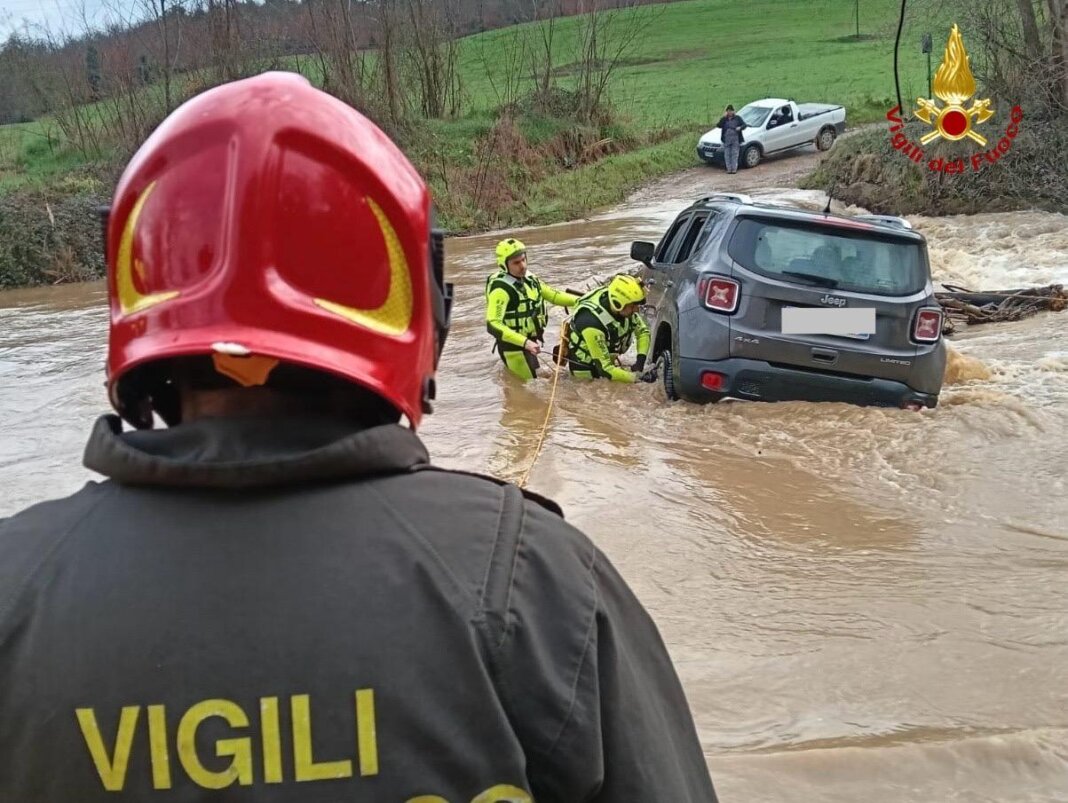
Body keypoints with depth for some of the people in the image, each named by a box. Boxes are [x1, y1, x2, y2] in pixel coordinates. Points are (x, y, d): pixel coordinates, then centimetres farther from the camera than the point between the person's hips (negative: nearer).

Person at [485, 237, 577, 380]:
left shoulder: (529, 278, 2)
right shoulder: (500, 288, -24)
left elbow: (552, 295, 11)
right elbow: (493, 325, -32)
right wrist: (525, 342, -40)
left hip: (532, 342, 8)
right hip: (515, 347, -8)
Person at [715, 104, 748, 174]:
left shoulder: (737, 118, 7)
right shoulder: (724, 119, 9)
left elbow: (744, 125, 3)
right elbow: (718, 125, -7)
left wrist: (740, 127, -20)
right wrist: (724, 117, -12)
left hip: (735, 139, -1)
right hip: (726, 140, 2)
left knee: (734, 154, -3)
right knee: (727, 155, 0)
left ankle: (734, 168, -1)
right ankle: (729, 168, 5)